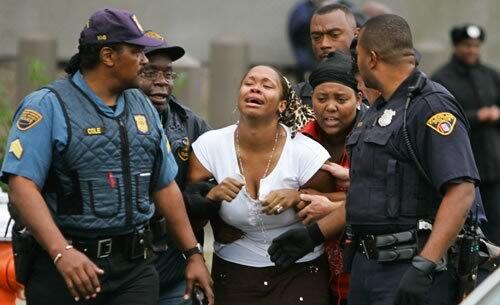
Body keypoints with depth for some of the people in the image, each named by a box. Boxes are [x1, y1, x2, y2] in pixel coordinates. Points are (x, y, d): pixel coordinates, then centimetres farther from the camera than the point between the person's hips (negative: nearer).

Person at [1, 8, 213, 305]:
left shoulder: (143, 107, 14)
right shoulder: (48, 105, -7)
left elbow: (165, 186, 18)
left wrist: (194, 254, 13)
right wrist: (62, 252, -29)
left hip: (135, 266, 5)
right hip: (65, 268, -5)